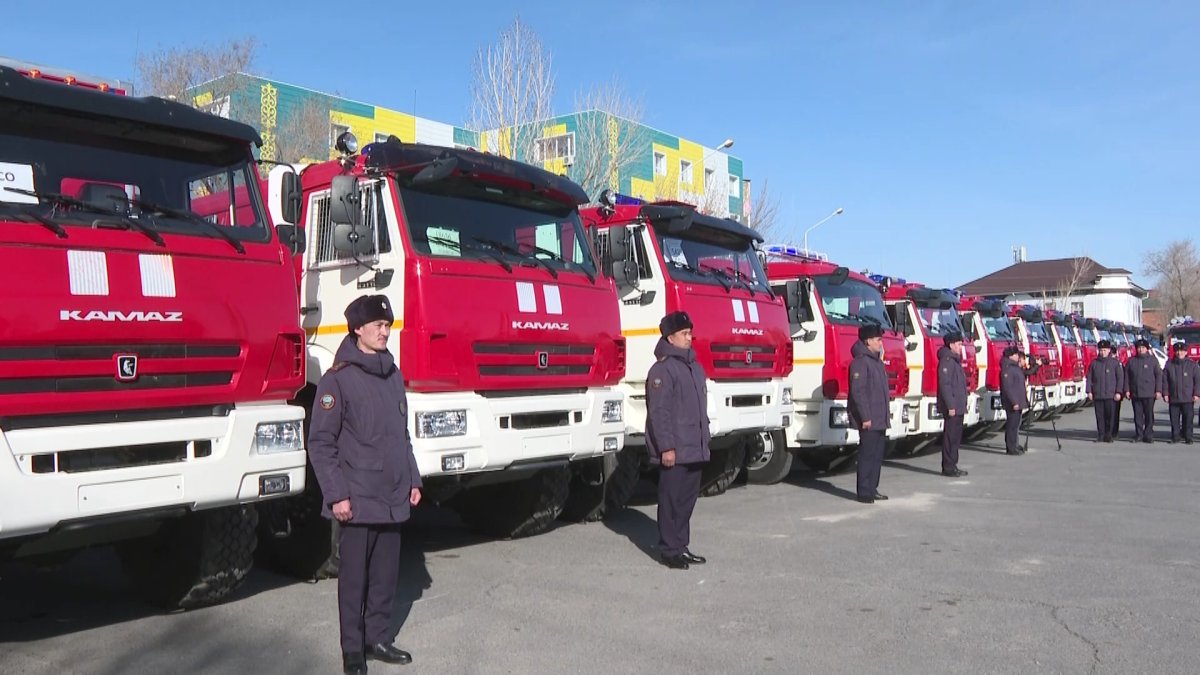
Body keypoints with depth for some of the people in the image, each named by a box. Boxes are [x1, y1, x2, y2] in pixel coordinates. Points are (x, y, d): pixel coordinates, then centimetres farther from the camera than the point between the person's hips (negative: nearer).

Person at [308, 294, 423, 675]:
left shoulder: (394, 376, 11)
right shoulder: (338, 379, -8)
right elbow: (320, 443, -9)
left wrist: (413, 480, 15)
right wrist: (336, 495, -13)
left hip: (394, 499, 6)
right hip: (358, 501, -5)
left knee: (386, 575, 12)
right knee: (354, 578, 4)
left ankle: (378, 639, 26)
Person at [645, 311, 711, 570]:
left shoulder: (694, 366, 16)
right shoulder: (662, 369, -12)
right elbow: (658, 412, -17)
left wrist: (705, 438, 19)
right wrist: (666, 447, -20)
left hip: (694, 449, 9)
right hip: (674, 451, -9)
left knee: (688, 498, 13)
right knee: (671, 500, -2)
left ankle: (681, 546, 23)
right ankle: (669, 550, 6)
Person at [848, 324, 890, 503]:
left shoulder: (877, 361, 16)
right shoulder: (861, 362, -13)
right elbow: (858, 392, -19)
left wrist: (885, 417, 20)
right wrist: (865, 417, -22)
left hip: (880, 420, 10)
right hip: (869, 421, -10)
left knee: (877, 455, 13)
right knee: (867, 455, -6)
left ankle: (872, 489, 21)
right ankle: (864, 493, 0)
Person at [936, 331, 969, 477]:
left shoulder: (955, 360, 18)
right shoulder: (947, 361, -14)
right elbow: (944, 384, -21)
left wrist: (963, 404, 20)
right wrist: (950, 406, -24)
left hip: (958, 407, 10)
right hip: (952, 407, -10)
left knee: (956, 437, 14)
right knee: (950, 436, -6)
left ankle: (952, 466, 20)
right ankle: (948, 468, -2)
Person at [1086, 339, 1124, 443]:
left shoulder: (1115, 362, 3)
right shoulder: (1094, 363, 8)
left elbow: (1120, 378, 2)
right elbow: (1089, 378, 10)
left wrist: (1118, 392, -5)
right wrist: (1089, 391, 2)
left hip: (1111, 395, -2)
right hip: (1097, 395, 2)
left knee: (1110, 416, -1)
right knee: (1099, 416, 3)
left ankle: (1108, 436, 7)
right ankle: (1101, 436, 9)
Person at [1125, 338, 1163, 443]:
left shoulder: (1153, 360, 3)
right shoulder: (1131, 360, 8)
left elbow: (1159, 375, 1)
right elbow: (1127, 376, 9)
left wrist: (1158, 390, -5)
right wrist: (1127, 390, 2)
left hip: (1149, 394, -2)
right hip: (1135, 393, 2)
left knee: (1149, 415, 1)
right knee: (1137, 415, 5)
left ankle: (1148, 435, 7)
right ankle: (1138, 435, 10)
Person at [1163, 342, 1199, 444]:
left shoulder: (1192, 365, 3)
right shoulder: (1169, 364, 6)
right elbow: (1165, 380, 7)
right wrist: (1165, 393, 1)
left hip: (1188, 398, -1)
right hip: (1173, 397, 1)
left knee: (1188, 419, 1)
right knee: (1174, 419, 4)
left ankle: (1188, 437, 9)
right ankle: (1175, 437, 12)